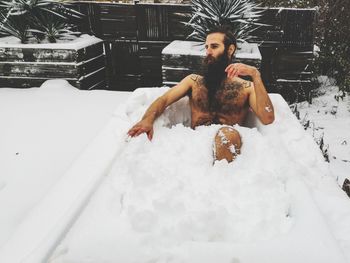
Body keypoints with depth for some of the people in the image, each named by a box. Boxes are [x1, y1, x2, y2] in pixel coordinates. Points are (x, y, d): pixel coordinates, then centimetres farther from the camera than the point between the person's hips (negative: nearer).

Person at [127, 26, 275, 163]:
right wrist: (148, 119, -14)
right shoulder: (194, 81, 21)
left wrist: (255, 75, -8)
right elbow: (164, 100, 8)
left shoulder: (246, 88, 12)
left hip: (227, 145, -2)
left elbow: (268, 119, -4)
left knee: (228, 134, -37)